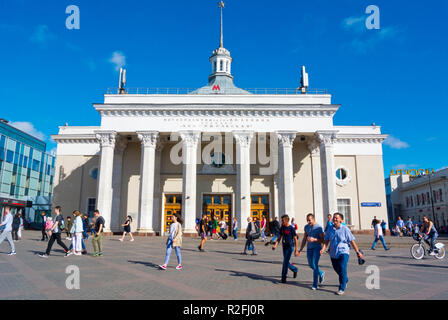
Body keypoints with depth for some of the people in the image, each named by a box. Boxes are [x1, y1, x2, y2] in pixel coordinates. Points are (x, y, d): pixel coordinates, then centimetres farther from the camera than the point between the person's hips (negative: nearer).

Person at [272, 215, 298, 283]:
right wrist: (275, 245, -4)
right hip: (284, 247, 7)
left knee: (285, 262, -9)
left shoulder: (291, 228, -12)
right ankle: (295, 269, 39)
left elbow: (296, 240, -10)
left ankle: (283, 278, 1)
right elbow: (279, 237, 10)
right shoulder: (282, 228, 5)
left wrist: (296, 250, -13)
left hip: (290, 247, -7)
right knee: (286, 262, 14)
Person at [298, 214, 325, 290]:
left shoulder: (319, 228, -11)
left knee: (315, 265, -11)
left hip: (317, 247, -6)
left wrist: (314, 239, -26)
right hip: (309, 248, 6)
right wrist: (301, 249, 12)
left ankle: (315, 284, -2)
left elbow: (323, 240, -10)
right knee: (311, 265, 11)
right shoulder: (306, 227, 7)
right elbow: (304, 239, 14)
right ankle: (321, 274, 39)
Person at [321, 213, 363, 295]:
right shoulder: (330, 229, 1)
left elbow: (352, 241, -5)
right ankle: (345, 280, 47)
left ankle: (342, 288, -6)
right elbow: (326, 240, 1)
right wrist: (323, 248, -14)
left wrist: (358, 252, -2)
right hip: (333, 254, 5)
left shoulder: (345, 229, -9)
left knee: (342, 269, -18)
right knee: (337, 269, 17)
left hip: (343, 252, -5)